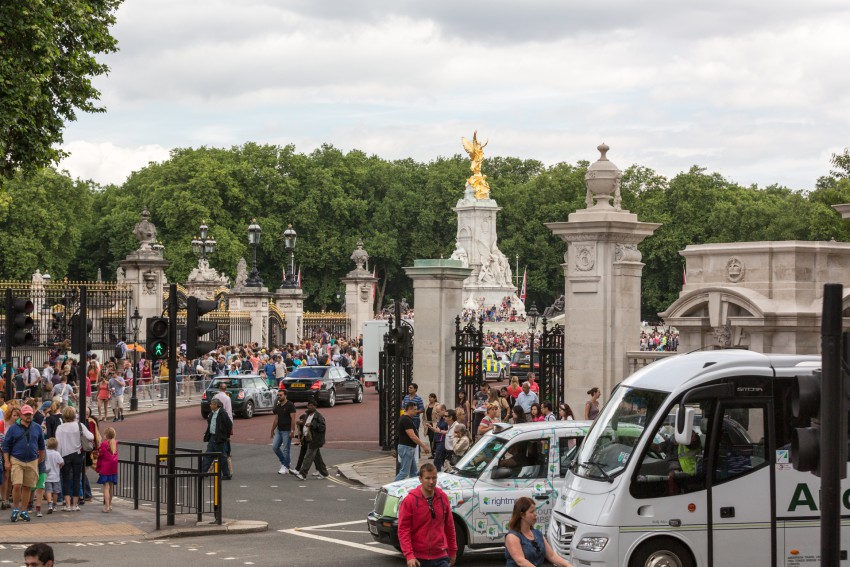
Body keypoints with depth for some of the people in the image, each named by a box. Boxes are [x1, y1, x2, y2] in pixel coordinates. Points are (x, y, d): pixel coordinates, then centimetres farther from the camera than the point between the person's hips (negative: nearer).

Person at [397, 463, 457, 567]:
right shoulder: (410, 500, -8)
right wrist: (409, 555, -18)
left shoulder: (442, 497, 4)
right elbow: (403, 530, -10)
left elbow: (449, 526, 13)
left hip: (441, 558, 2)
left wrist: (453, 551, 16)